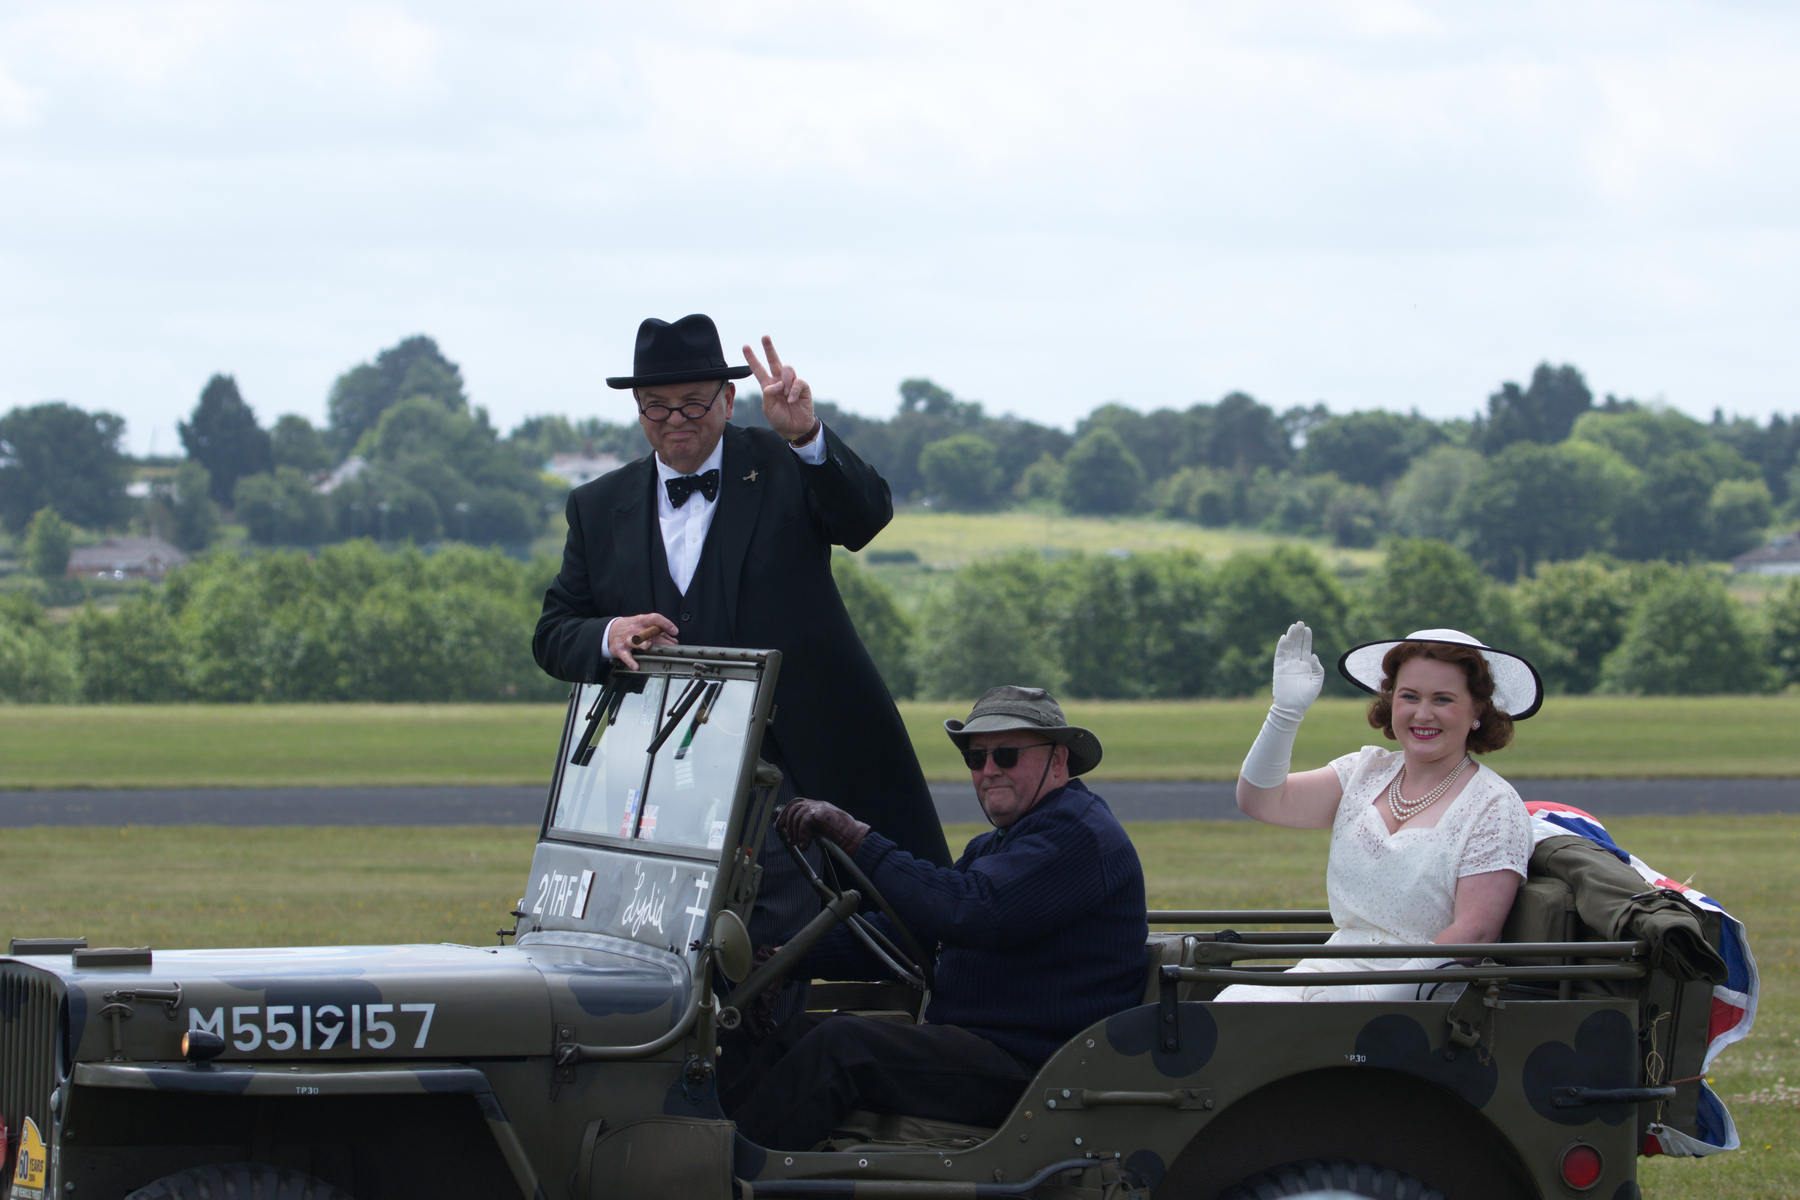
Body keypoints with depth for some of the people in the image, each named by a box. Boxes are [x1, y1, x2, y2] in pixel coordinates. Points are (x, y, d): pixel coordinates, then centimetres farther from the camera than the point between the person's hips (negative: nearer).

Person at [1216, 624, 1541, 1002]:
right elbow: (1261, 800, 7)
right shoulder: (1366, 772, 14)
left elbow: (1475, 931, -12)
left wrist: (1389, 993, -22)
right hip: (1331, 970, 6)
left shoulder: (1494, 807, -4)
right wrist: (1287, 710, -6)